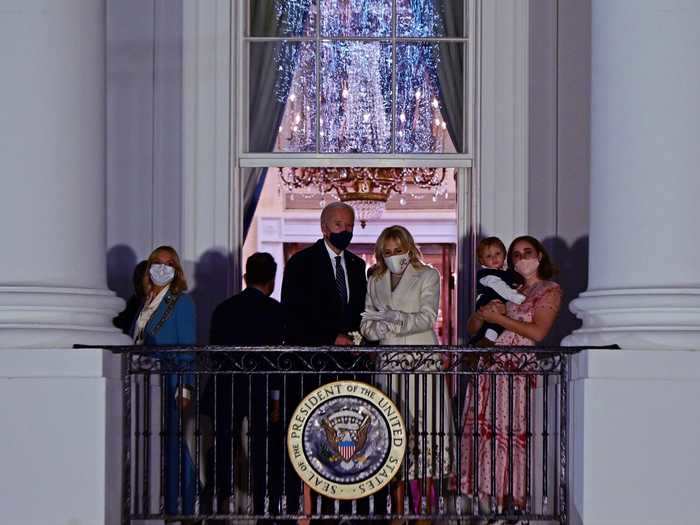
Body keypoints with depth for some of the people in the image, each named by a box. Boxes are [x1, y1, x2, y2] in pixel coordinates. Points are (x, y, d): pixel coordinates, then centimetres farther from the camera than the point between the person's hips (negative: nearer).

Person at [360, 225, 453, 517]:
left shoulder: (427, 276, 6)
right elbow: (367, 324, 13)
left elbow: (428, 318, -5)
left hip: (423, 361, -3)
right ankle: (400, 501, -1)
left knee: (424, 425, -8)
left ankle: (427, 498, -5)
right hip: (389, 361, 3)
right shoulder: (375, 282, 18)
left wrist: (392, 320, -13)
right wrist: (375, 328, -9)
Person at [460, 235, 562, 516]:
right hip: (489, 366, 5)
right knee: (485, 431, -1)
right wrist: (483, 312, -2)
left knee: (514, 435, -9)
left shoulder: (550, 290, 5)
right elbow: (472, 327, 20)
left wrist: (498, 317, -6)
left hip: (520, 371, -5)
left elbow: (537, 332, -11)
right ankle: (488, 496, 3)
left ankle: (514, 498, -3)